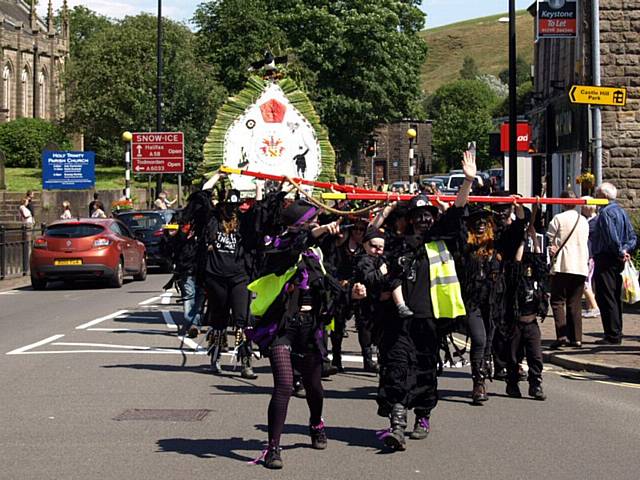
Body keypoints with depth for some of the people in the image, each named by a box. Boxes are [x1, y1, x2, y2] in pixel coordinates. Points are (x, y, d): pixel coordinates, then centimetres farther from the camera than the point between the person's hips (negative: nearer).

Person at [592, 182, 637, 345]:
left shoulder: (605, 212, -14)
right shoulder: (621, 211, 15)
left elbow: (612, 237, -24)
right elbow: (632, 237, 13)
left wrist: (620, 252, -12)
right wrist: (625, 250, 1)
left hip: (605, 260, -9)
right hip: (617, 262, 9)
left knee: (606, 299, -7)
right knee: (616, 298, 13)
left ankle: (612, 336, -8)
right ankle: (617, 334, 18)